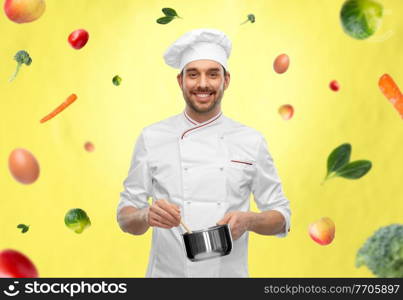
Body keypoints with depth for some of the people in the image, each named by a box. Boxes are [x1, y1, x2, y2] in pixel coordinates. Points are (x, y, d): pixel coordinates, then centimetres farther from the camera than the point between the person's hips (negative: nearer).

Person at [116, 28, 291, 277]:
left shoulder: (252, 141, -4)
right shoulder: (152, 138, -6)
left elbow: (280, 217, 1)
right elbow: (126, 217, -2)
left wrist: (248, 221, -19)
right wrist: (147, 217, -23)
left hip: (230, 272, 1)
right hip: (168, 271, 0)